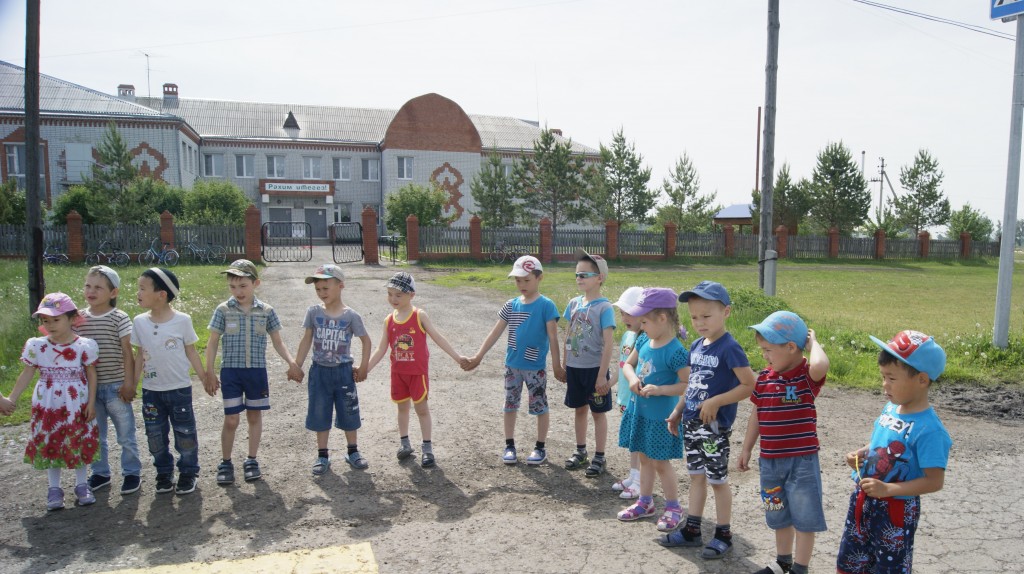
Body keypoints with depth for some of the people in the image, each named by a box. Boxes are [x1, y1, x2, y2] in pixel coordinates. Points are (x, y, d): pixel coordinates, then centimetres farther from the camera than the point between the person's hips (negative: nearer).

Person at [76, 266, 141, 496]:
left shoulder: (119, 318, -9)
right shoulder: (78, 319, 2)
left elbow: (127, 353, -8)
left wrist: (129, 382, -11)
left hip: (116, 386, -4)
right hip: (89, 387, 4)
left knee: (126, 434, 6)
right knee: (94, 435, 15)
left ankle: (131, 473, 20)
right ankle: (100, 473, 31)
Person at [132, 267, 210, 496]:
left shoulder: (182, 320, -10)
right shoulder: (139, 322, -2)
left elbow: (191, 351, -1)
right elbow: (140, 355, 6)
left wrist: (205, 379, 0)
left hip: (179, 389, -3)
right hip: (151, 391, 3)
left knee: (185, 434, 6)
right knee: (156, 436, 11)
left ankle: (188, 473, 22)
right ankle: (164, 473, 28)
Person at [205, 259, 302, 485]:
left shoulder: (266, 311, -1)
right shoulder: (223, 310, -4)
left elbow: (277, 342, 5)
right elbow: (213, 342, 2)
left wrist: (291, 362, -6)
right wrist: (209, 371, -2)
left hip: (257, 371, 1)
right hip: (230, 371, -1)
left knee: (255, 416, 11)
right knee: (231, 419, 1)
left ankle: (251, 460, 25)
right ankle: (225, 463, 19)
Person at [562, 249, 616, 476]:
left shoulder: (604, 308, -15)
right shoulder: (574, 303, 3)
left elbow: (608, 343, -16)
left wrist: (602, 375, -17)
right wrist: (564, 365, 12)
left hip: (594, 368, -6)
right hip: (574, 367, 6)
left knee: (598, 412, 7)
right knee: (580, 409, 17)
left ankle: (599, 457, 19)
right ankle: (580, 451, 32)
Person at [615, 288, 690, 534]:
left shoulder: (675, 352, -22)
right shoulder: (644, 342, 0)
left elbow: (688, 384, -22)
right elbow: (628, 364, 11)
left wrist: (660, 389, -28)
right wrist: (633, 378, -9)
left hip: (661, 417, -7)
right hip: (640, 410, 7)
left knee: (661, 462, 6)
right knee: (645, 458, 20)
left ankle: (673, 507, 25)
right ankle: (645, 502, 35)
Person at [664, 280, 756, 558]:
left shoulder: (729, 348, -17)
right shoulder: (696, 346, 6)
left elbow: (750, 385, -19)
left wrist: (716, 402, -22)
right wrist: (677, 411, 14)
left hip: (714, 426, -7)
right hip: (691, 423, 7)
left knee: (718, 479, 6)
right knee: (696, 475, 16)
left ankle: (723, 535, 21)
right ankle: (692, 530, 28)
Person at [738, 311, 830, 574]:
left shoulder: (807, 375, -14)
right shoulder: (764, 378, 1)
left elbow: (820, 366, -41)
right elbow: (756, 415, 11)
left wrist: (812, 342, -22)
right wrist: (746, 450, 15)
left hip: (802, 460, -5)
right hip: (770, 461, 6)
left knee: (804, 518, 6)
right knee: (779, 516, 21)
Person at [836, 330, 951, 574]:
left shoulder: (928, 429, -24)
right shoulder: (891, 408, -1)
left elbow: (934, 481, -23)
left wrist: (887, 489, -29)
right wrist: (860, 454, -3)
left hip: (896, 509, -7)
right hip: (863, 500, 7)